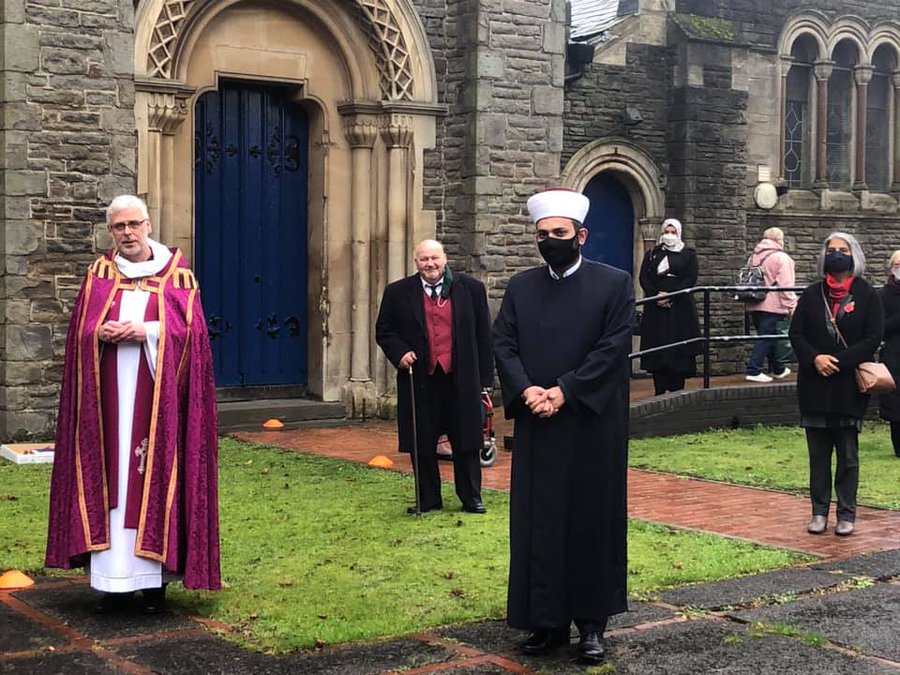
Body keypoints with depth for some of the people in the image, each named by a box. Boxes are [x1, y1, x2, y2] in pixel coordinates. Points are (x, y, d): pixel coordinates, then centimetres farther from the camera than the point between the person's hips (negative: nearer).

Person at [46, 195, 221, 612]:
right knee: (108, 475, 0)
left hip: (155, 397, -2)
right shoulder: (99, 274, 12)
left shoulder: (177, 273, 5)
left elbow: (191, 330, -3)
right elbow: (80, 331, 7)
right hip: (110, 396, 2)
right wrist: (100, 334, -14)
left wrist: (145, 332, -15)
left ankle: (152, 578, 4)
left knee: (154, 474, -2)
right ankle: (114, 579, 5)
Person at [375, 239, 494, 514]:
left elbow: (483, 335, 5)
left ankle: (471, 499, 19)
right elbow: (383, 330, 9)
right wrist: (399, 352, -10)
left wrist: (485, 377, 3)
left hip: (461, 380, 0)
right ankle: (428, 499, 20)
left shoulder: (471, 288, 2)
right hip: (420, 381, 1)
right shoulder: (397, 293, 2)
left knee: (466, 443, 7)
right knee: (422, 445, 7)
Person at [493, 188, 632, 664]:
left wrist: (564, 392, -16)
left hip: (592, 427, -3)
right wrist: (526, 390, -14)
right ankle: (547, 622, 16)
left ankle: (591, 624, 14)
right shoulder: (521, 287, 10)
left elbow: (613, 348, -10)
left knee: (592, 522, 4)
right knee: (538, 524, 6)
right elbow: (502, 343, 3)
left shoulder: (614, 284, -1)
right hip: (536, 428, 3)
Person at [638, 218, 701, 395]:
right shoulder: (652, 254, 15)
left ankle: (677, 391, -2)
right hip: (656, 308, 2)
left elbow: (691, 279, -3)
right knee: (657, 348, -2)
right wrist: (656, 295, -12)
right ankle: (659, 391, 1)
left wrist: (670, 296, -15)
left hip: (680, 308, -2)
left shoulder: (688, 255, 8)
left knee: (679, 350, -5)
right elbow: (643, 278, 5)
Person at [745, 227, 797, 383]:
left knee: (767, 336, 16)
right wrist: (792, 306, -12)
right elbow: (785, 286, -15)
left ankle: (778, 369, 28)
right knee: (766, 338, -5)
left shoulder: (754, 257, 16)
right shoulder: (781, 258, -8)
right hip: (773, 306, -8)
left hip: (755, 306, 8)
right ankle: (754, 371, -9)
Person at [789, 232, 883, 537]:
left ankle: (846, 515, 11)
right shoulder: (811, 295, 8)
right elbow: (796, 334, 5)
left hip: (850, 387, -2)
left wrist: (839, 361, -15)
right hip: (815, 387, 2)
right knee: (818, 454, 7)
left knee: (848, 455, 4)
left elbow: (873, 338, -6)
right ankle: (819, 512, 15)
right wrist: (814, 358, -14)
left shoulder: (867, 295, 0)